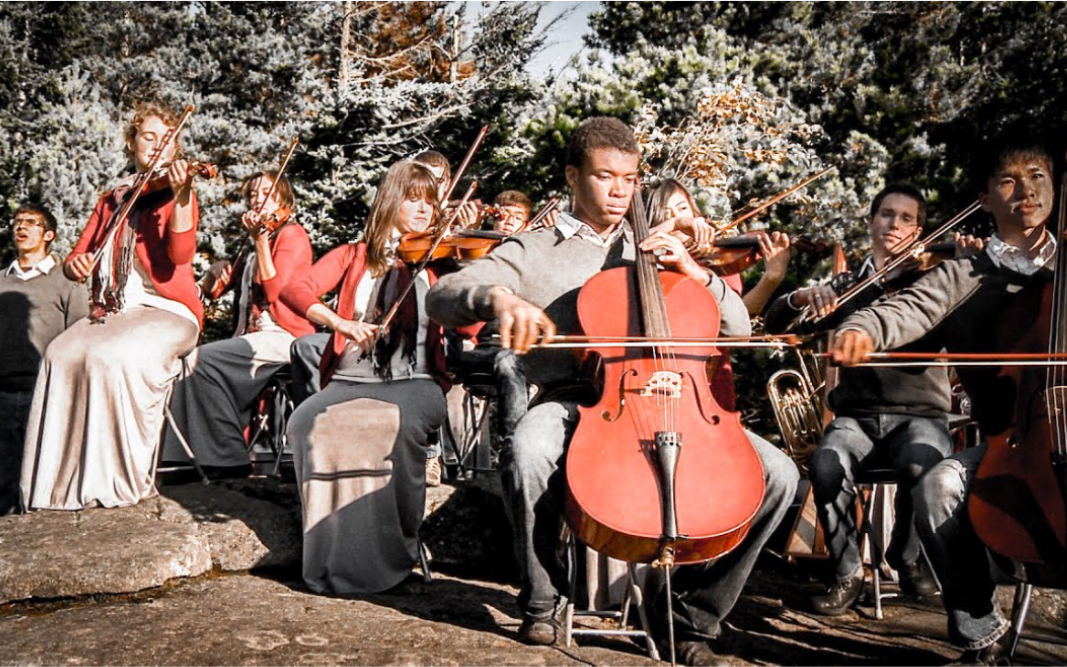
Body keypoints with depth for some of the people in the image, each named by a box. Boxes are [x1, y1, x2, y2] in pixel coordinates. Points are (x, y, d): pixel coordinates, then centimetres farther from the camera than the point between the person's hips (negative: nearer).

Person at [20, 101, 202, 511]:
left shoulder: (177, 196, 2)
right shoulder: (111, 203, 18)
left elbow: (180, 253, -18)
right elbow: (76, 259, 16)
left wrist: (181, 195, -30)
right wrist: (75, 264, -9)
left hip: (167, 312, -5)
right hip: (111, 311, 5)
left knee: (110, 356, -33)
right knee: (61, 356, -24)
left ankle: (122, 480, -21)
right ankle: (60, 477, -19)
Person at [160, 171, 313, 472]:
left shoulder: (293, 235, 0)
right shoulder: (252, 250, 25)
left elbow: (274, 290, -14)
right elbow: (210, 289, 26)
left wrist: (260, 239, -16)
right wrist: (219, 270, 4)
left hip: (282, 336, -8)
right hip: (251, 335, 8)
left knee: (202, 358, -25)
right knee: (189, 361, -14)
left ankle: (229, 456, -18)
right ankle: (191, 455, -15)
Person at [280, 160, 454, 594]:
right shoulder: (354, 257, 16)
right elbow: (295, 291, 1)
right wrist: (338, 321, -17)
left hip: (415, 382, -1)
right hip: (350, 380, 2)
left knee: (400, 424, -35)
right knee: (307, 422, -29)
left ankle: (397, 551, -16)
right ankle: (331, 553, -15)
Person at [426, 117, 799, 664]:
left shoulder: (651, 251, 22)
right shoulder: (533, 252, 12)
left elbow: (737, 328, 17)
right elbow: (442, 296, -4)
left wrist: (693, 271, 0)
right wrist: (498, 297, -26)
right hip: (570, 401, -3)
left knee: (777, 474, -17)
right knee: (527, 454, -39)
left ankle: (696, 613, 2)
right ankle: (542, 599, -9)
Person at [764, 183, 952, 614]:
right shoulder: (847, 288, 15)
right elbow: (775, 324, 6)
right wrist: (803, 297, -14)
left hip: (919, 415, -1)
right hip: (856, 416, 1)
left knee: (919, 466, -34)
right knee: (826, 466, -32)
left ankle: (908, 558, -2)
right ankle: (847, 573, -9)